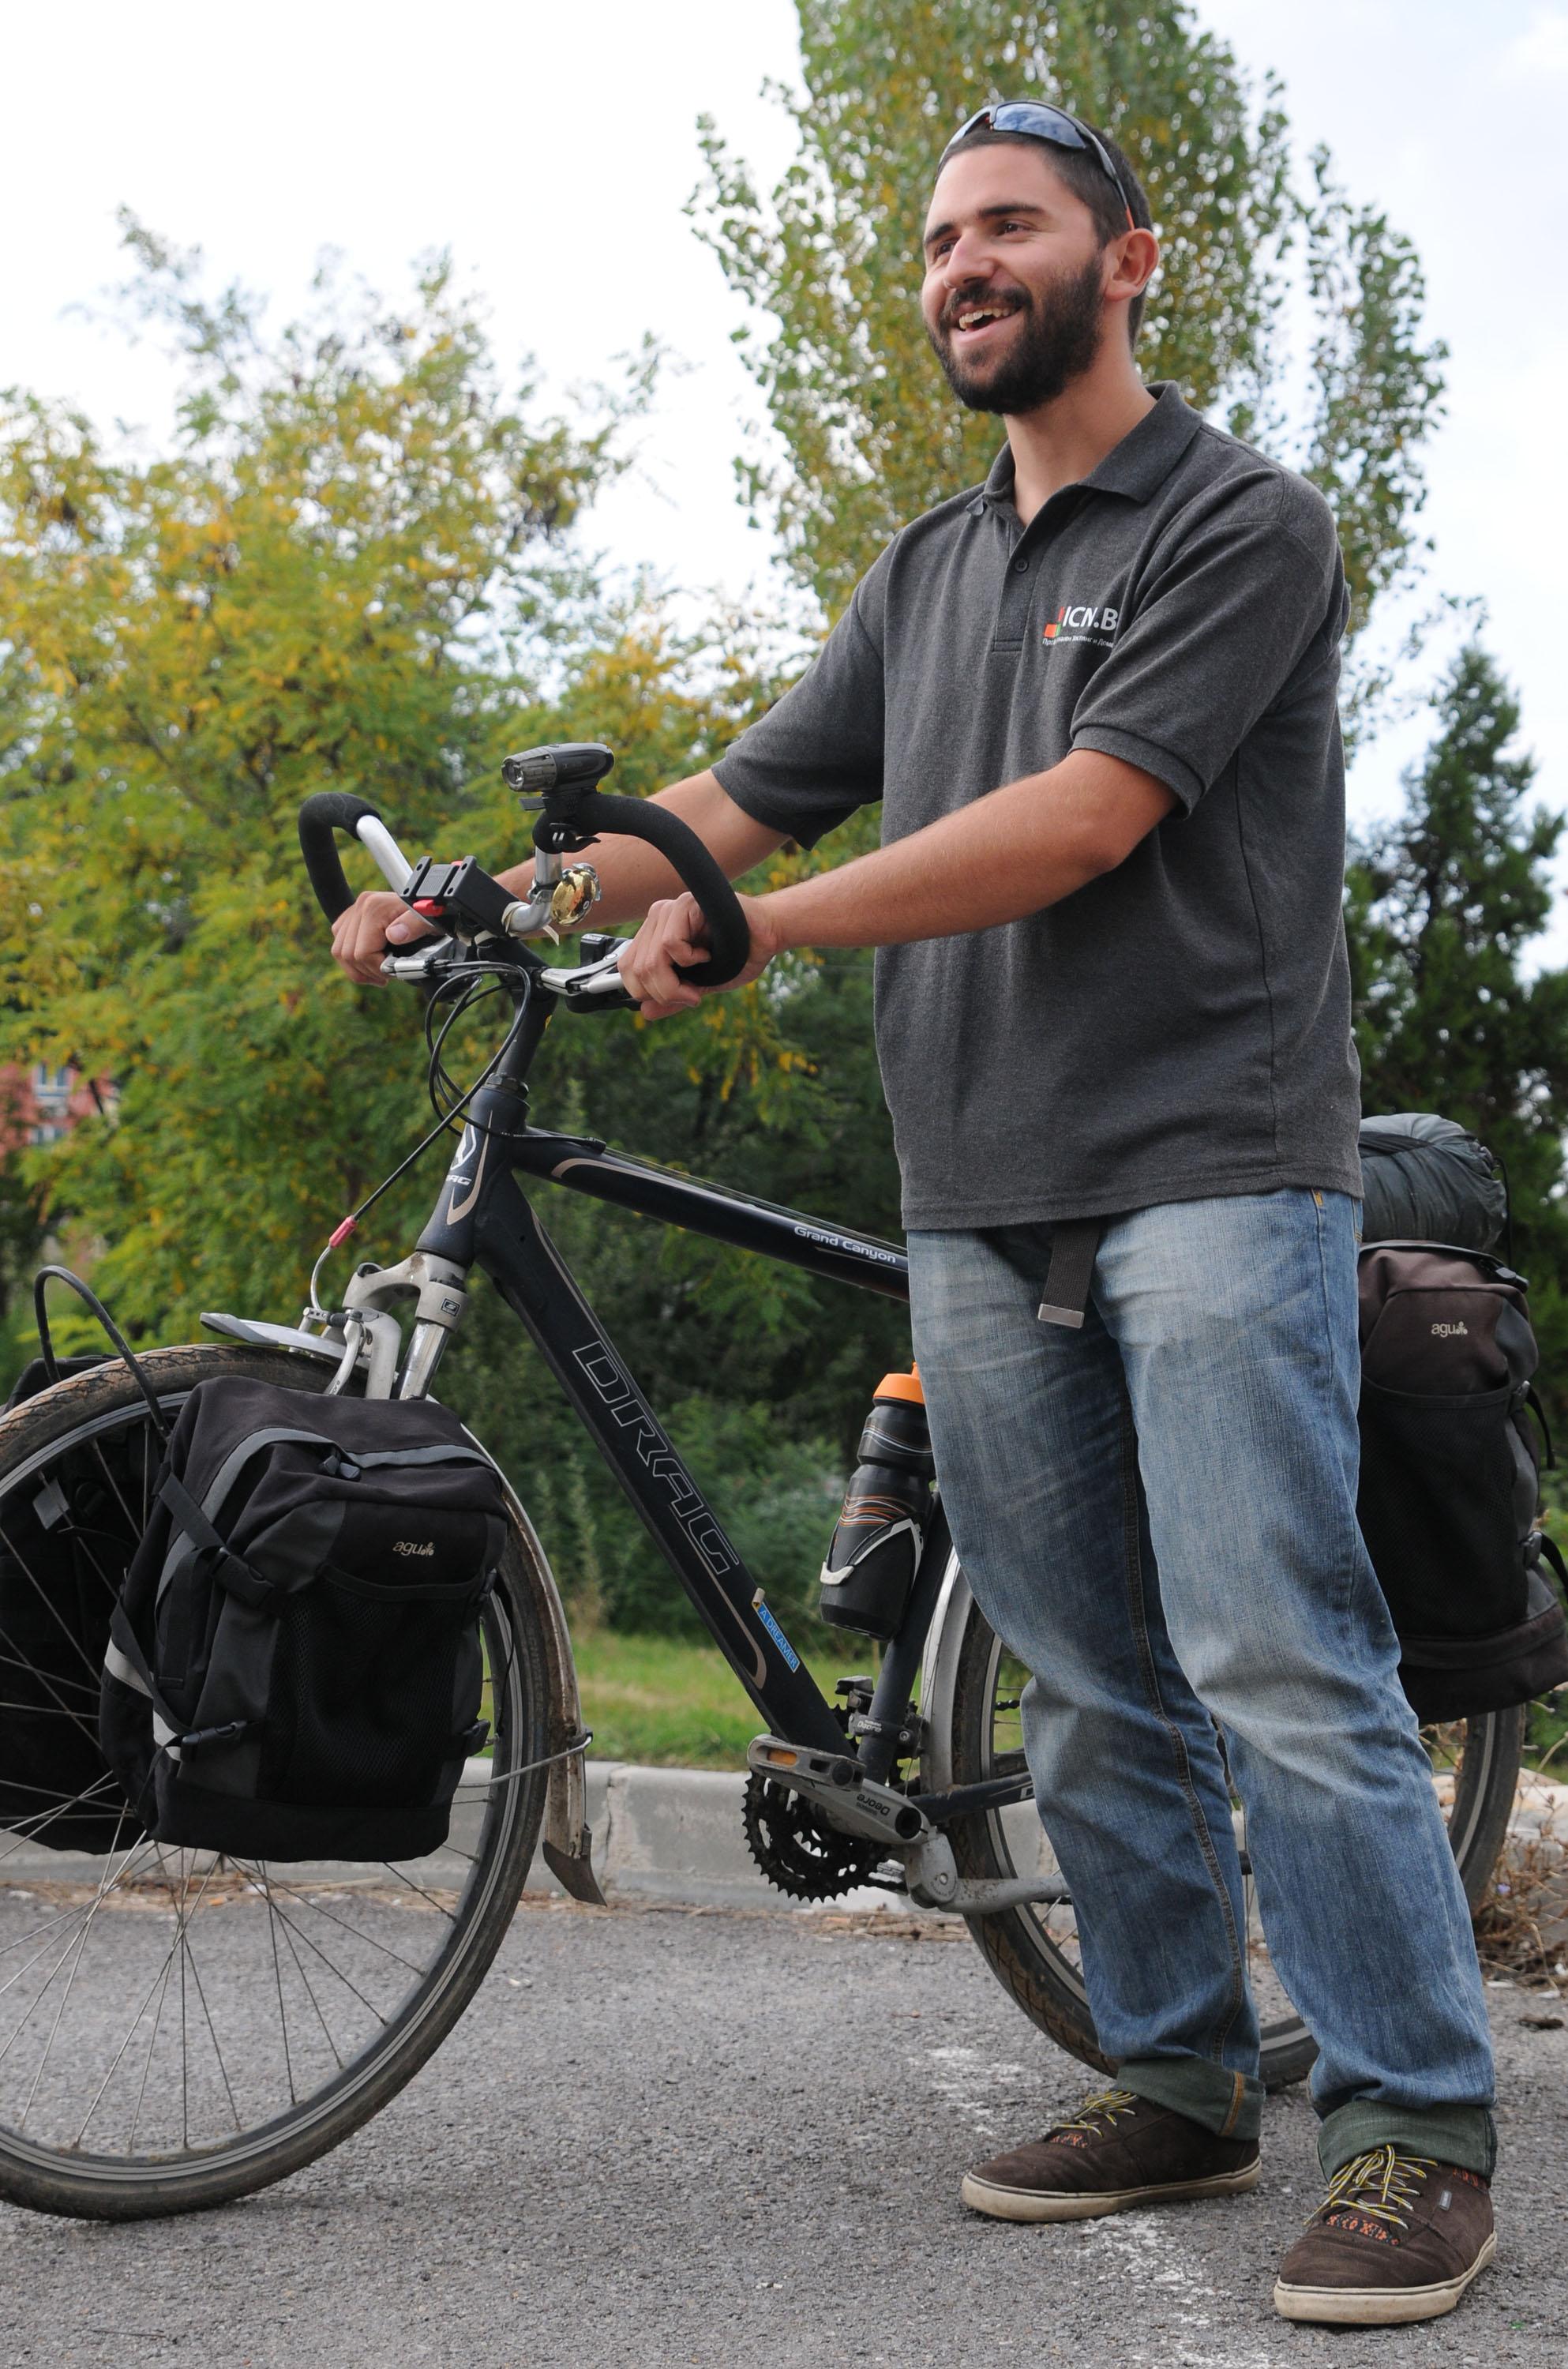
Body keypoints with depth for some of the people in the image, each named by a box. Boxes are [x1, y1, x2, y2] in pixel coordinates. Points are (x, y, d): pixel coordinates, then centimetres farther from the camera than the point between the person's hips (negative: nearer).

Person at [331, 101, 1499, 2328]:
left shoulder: (1244, 524, -1)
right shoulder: (926, 573, 21)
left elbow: (1085, 818, -14)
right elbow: (739, 804, 17)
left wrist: (750, 927, -17)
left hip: (1207, 1164, -6)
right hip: (978, 1204, 6)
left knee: (1276, 1668, -11)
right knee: (1092, 1695, 8)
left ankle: (1419, 2128, -3)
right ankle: (1180, 2083, 18)